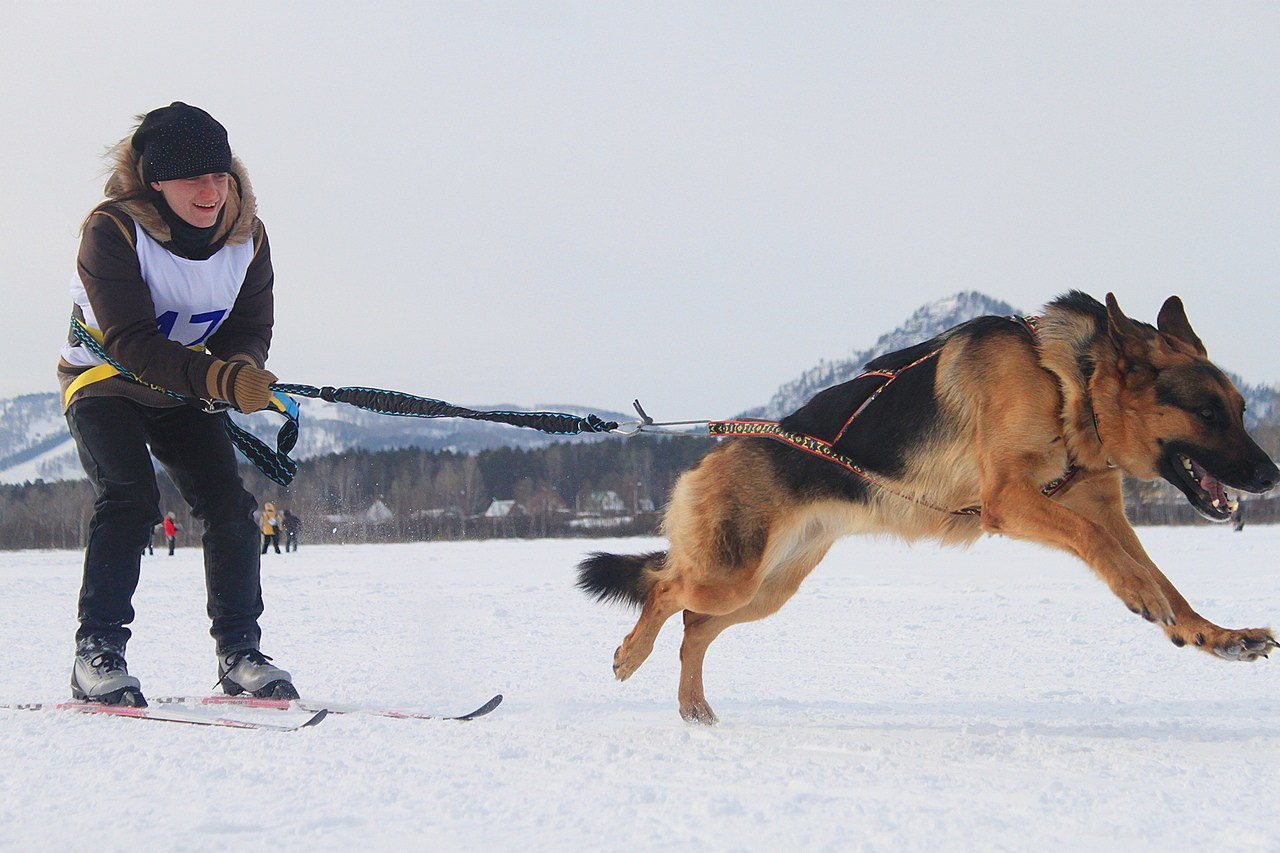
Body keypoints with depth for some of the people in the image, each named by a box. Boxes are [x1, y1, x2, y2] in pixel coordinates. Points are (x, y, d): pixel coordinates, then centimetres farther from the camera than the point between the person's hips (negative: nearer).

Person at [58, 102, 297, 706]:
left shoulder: (246, 236, -9)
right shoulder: (112, 230, -26)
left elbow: (251, 329, -4)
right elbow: (131, 343, -32)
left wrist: (242, 367, -29)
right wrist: (220, 380, -44)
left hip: (183, 393, 5)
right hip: (104, 381, -5)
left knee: (230, 505, -10)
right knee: (129, 500, -25)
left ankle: (239, 654, 0)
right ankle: (97, 656, -19)